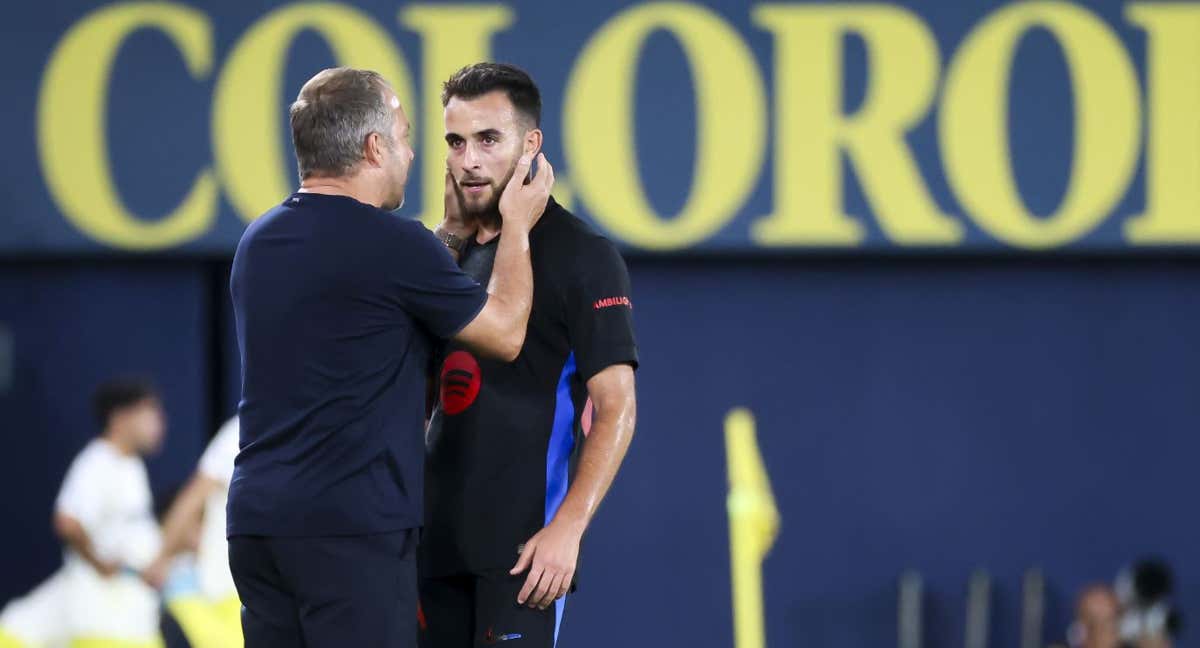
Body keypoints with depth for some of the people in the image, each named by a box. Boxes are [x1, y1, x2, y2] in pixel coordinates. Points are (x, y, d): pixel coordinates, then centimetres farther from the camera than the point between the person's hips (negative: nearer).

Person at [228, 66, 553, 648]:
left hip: (257, 514, 8)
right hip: (351, 531, -8)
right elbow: (503, 333, 3)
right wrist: (517, 226, 16)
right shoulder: (392, 245, -11)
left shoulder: (259, 242, 13)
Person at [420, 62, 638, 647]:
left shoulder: (581, 256, -5)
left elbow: (616, 408, -11)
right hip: (439, 543, 7)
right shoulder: (453, 254, 16)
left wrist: (567, 527, -21)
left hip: (521, 548, -7)